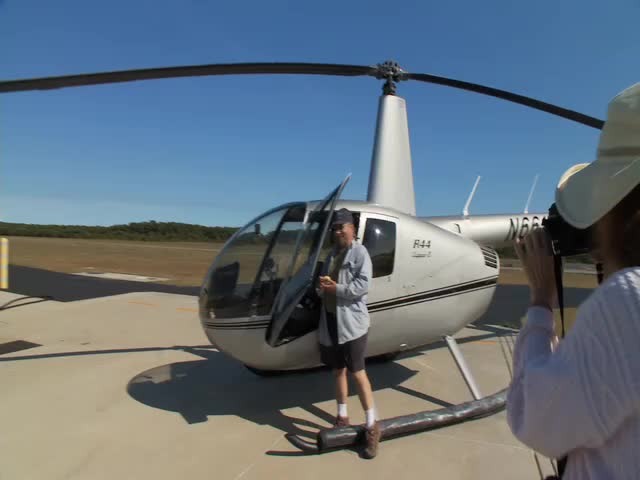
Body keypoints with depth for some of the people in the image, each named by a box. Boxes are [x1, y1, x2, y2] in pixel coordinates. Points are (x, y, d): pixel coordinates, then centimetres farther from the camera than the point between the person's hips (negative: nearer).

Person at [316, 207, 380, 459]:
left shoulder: (360, 252, -6)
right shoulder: (332, 255, 15)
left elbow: (363, 285, -17)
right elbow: (323, 288, 16)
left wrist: (335, 288, -16)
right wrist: (321, 287, -7)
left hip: (352, 322, -7)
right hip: (330, 321, 7)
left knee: (358, 372, -4)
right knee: (338, 371, 16)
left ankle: (372, 426, 8)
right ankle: (342, 417, 31)